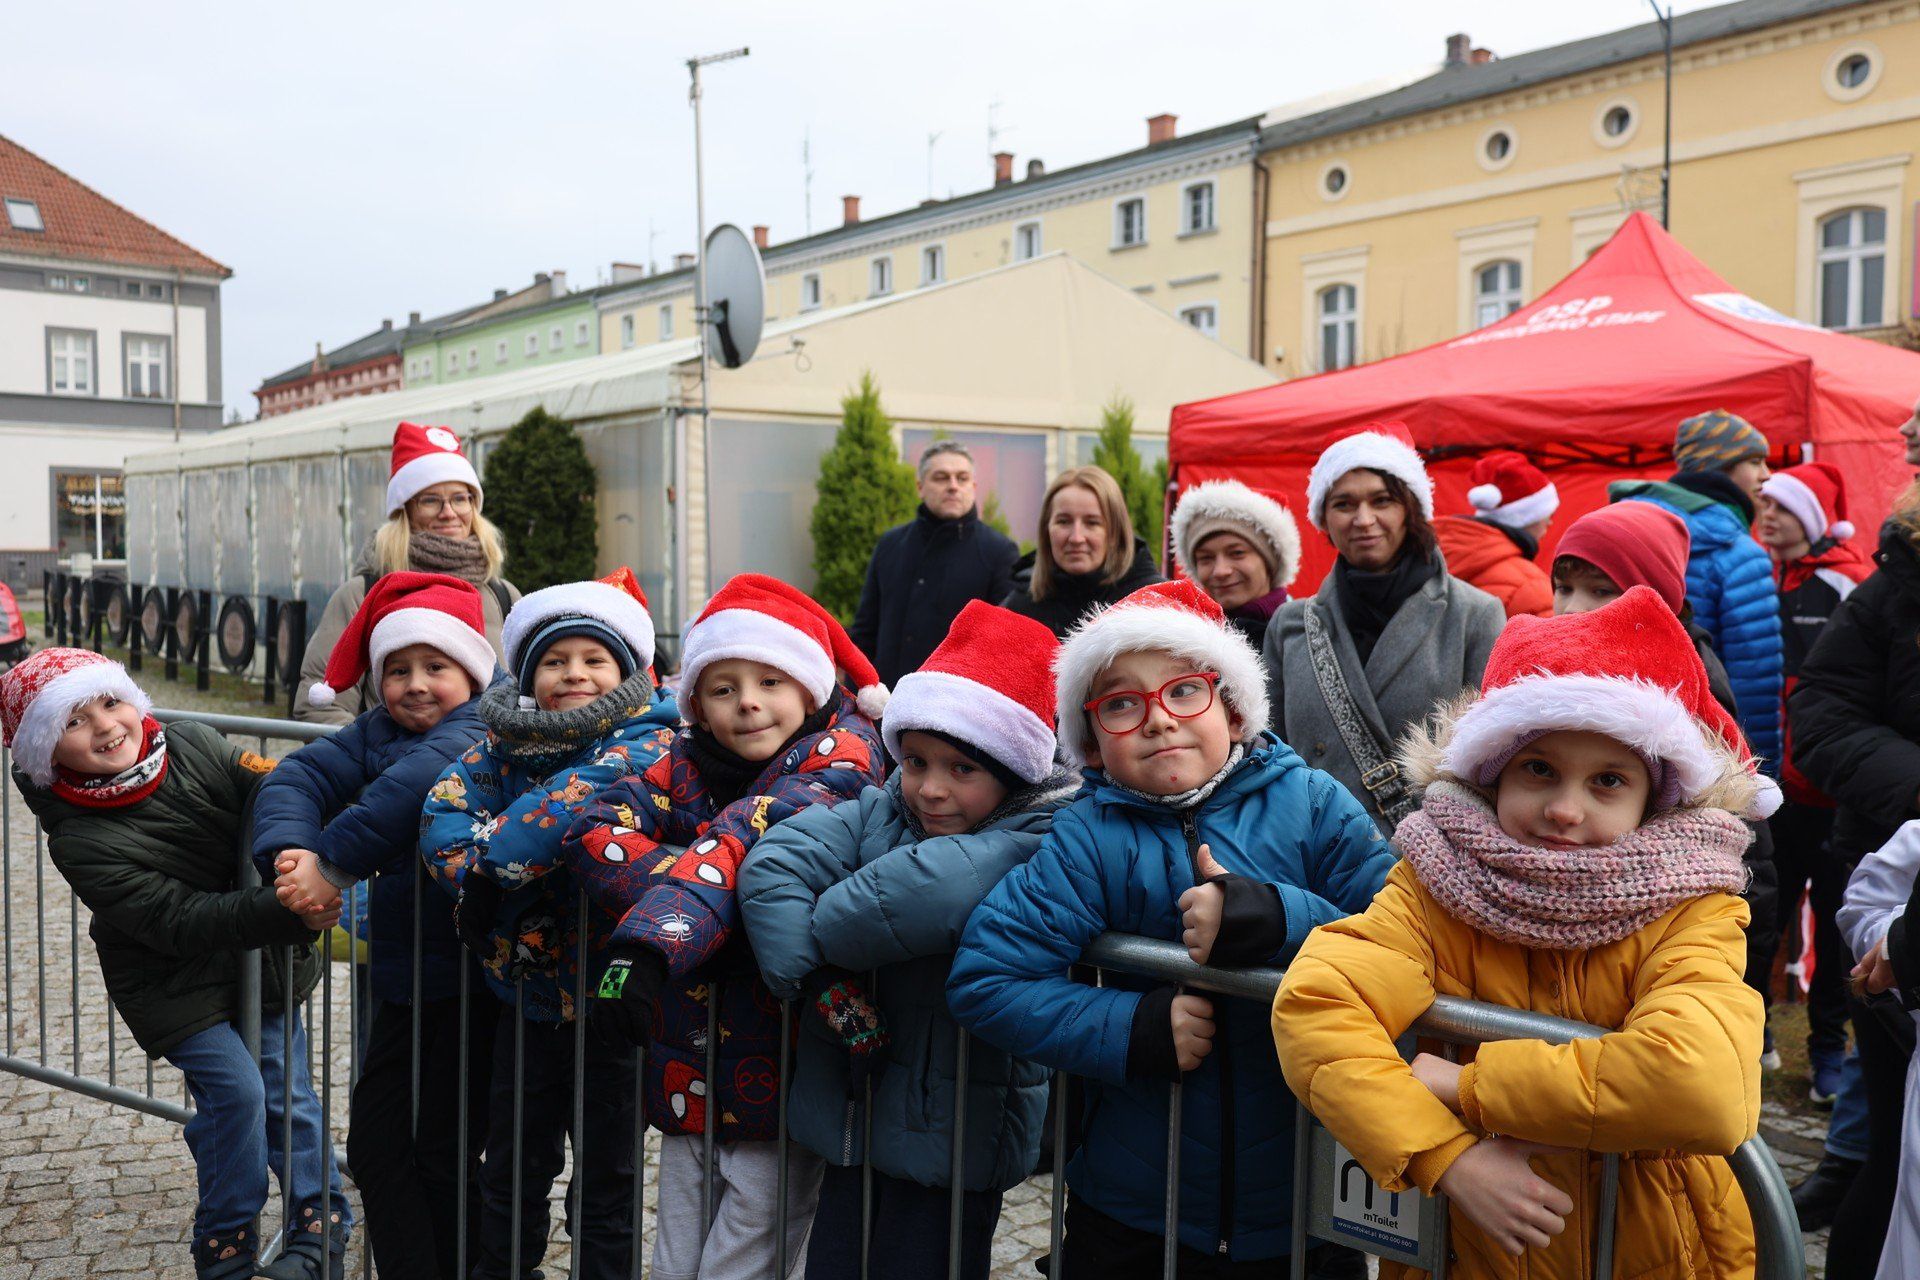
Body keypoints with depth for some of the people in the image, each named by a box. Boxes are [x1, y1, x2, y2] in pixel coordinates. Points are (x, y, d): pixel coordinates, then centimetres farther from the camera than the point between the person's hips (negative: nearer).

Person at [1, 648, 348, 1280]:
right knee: (235, 1090, -13)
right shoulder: (79, 842, -23)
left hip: (262, 958, 4)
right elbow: (181, 922, -29)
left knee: (285, 1086, 8)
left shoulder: (193, 745, -11)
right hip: (176, 986, -4)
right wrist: (288, 913, -40)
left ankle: (321, 1224, 25)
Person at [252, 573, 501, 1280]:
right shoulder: (374, 732, 9)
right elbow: (297, 778, -5)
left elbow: (420, 778, -35)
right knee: (374, 1146, 15)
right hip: (403, 979, 8)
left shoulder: (481, 728, -14)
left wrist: (333, 863, -34)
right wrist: (289, 850, -25)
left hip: (473, 978, -8)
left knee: (443, 1155, 4)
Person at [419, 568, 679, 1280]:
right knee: (513, 1165, 21)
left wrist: (490, 865, -23)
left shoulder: (646, 745, -16)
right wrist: (477, 882, -24)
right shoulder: (505, 740, 2)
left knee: (606, 1170, 11)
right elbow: (444, 813, -8)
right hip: (525, 990, 5)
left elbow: (577, 800, -31)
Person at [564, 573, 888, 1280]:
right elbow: (595, 828, -12)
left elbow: (748, 838, -26)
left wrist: (651, 939, -39)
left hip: (783, 1073, -5)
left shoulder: (842, 751, -10)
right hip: (687, 1075, 5)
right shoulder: (691, 761, 4)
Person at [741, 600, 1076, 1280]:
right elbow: (774, 863, -14)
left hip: (957, 1130, -6)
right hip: (854, 1117, 6)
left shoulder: (1037, 844, -19)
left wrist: (824, 930, -22)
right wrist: (818, 978, -27)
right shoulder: (881, 812, 0)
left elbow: (932, 892, -38)